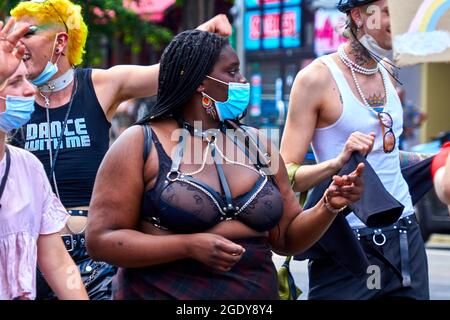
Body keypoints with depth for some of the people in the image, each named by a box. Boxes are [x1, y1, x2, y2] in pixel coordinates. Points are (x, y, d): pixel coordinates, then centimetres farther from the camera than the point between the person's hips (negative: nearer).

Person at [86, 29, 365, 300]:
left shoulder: (256, 144, 8)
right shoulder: (141, 144, -6)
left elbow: (286, 237, 11)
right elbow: (101, 239, -12)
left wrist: (329, 207, -8)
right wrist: (189, 247, -22)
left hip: (258, 292, 5)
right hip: (166, 293, -5)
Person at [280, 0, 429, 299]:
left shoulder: (388, 73, 8)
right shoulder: (317, 78, -11)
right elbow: (286, 177, -13)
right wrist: (338, 162, -28)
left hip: (406, 233, 6)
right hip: (350, 245, -6)